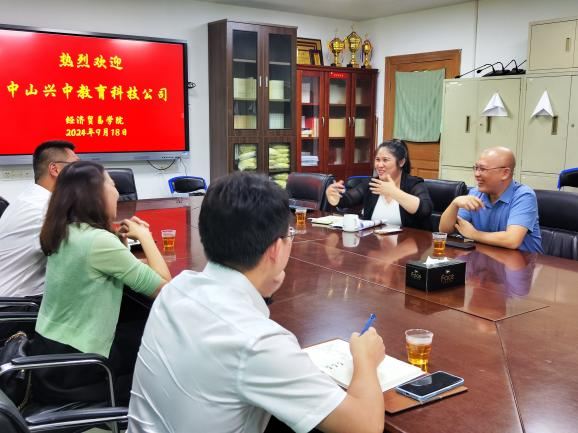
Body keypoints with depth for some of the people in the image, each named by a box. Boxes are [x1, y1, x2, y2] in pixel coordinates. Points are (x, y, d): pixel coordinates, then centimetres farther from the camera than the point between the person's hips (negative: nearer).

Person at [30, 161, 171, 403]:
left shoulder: (64, 233, 3)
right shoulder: (98, 239, -24)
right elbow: (164, 286, -18)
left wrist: (123, 238, 6)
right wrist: (145, 237, -7)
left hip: (48, 353, 8)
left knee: (138, 337, 23)